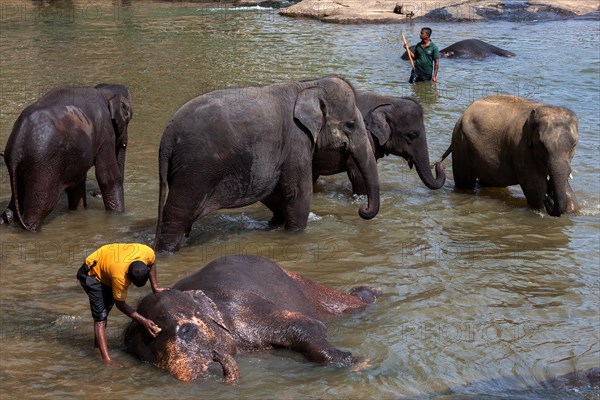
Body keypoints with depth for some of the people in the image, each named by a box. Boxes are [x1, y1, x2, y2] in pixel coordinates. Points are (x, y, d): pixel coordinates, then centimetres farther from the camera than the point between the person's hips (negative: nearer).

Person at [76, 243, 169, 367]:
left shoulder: (148, 253, -30)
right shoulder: (119, 277, -42)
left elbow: (152, 263, -1)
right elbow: (120, 304, -25)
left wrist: (155, 287, -4)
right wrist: (143, 321, -27)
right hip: (92, 273, -8)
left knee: (107, 307, 19)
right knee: (100, 316, -16)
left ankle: (98, 344, 37)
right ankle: (106, 359, -23)